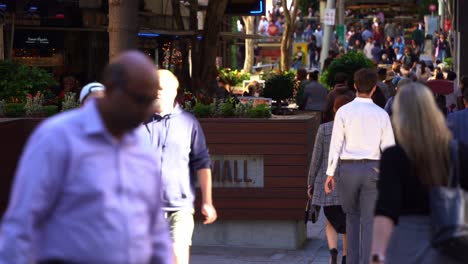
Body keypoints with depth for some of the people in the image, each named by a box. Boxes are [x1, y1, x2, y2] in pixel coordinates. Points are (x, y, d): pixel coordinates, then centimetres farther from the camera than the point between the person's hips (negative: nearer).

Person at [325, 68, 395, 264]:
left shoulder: (344, 112, -5)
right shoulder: (381, 114, 0)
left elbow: (336, 144, -6)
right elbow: (388, 148, 1)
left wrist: (330, 174, -1)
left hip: (348, 168, 0)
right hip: (372, 169, 0)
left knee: (352, 215, 19)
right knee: (369, 221, 3)